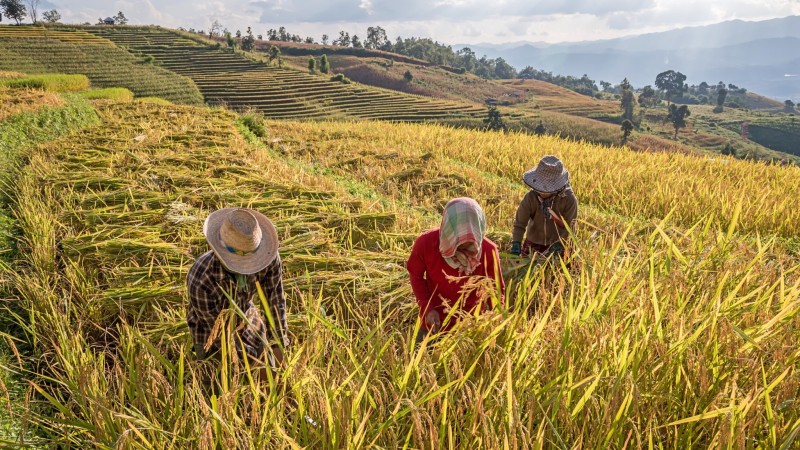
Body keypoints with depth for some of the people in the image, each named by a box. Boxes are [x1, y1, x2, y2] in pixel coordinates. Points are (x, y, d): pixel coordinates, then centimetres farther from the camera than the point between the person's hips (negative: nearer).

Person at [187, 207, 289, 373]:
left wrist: (278, 346, -16)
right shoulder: (201, 282, -43)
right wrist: (254, 358, -17)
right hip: (211, 331, -3)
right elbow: (219, 331, -27)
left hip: (247, 322, 4)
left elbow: (275, 301, -18)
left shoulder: (269, 255, -33)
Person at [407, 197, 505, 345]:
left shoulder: (488, 250, -23)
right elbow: (416, 275, -4)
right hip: (434, 322, 0)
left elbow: (497, 290, -8)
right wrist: (427, 308, -15)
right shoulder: (425, 243, -23)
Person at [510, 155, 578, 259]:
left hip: (558, 246, -1)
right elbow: (519, 223, -16)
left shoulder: (569, 199, -19)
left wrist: (557, 246, -25)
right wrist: (516, 243, -30)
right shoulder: (530, 198, -17)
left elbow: (569, 227, -16)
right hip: (533, 244, 1)